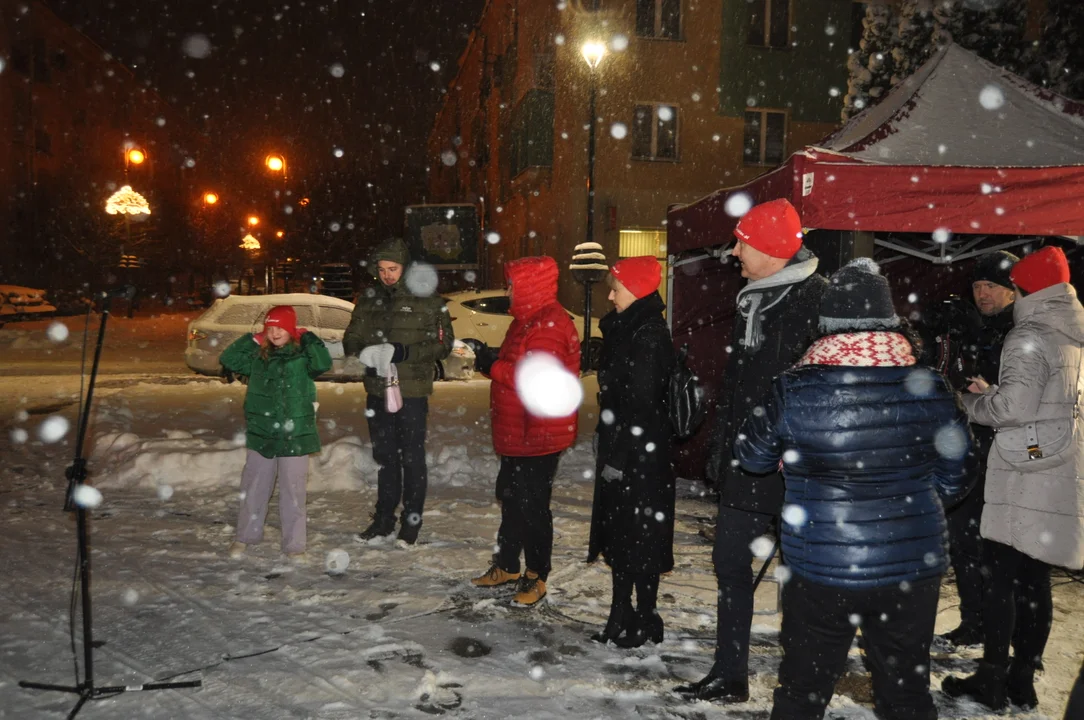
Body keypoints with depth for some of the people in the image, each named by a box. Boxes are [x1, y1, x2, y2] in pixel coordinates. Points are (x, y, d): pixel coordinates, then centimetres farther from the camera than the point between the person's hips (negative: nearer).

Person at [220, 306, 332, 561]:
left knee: (293, 491, 3)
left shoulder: (303, 355, -3)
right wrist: (252, 340, -2)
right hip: (261, 433, 3)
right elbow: (229, 360, 3)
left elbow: (323, 364, -19)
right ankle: (245, 536, 28)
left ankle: (294, 544, 12)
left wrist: (309, 339, -12)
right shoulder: (258, 356, 7)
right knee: (254, 487, 13)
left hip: (295, 433, -3)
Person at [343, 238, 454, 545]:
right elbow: (350, 339, 11)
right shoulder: (369, 300, 8)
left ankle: (412, 522, 17)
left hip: (412, 392, -5)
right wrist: (365, 354, -14)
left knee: (412, 458, 4)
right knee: (384, 456, 16)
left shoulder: (428, 300, -6)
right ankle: (384, 519, 28)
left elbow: (443, 343, -8)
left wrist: (403, 352, -22)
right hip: (377, 390, 5)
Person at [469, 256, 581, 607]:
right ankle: (506, 566, 35)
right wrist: (488, 357, 0)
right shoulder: (528, 320, 14)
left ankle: (537, 577, 15)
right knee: (511, 497, 20)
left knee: (532, 505, 0)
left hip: (539, 435, -11)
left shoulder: (549, 327, -21)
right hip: (517, 432, 11)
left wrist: (492, 365, -19)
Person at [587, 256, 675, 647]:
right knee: (618, 535, 15)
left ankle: (645, 620, 14)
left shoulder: (649, 337, -17)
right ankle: (622, 617, 26)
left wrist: (619, 457, -20)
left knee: (639, 538, 1)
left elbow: (641, 405, -21)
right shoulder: (629, 331, 12)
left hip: (640, 456, -10)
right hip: (621, 450, 10)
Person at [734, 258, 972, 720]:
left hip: (820, 574, -2)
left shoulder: (793, 392, -13)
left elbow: (752, 457, 3)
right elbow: (952, 483, 4)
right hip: (913, 570, 2)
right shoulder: (931, 390, -7)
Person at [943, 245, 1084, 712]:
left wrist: (972, 403, -1)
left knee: (1000, 576, -1)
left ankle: (991, 678, 4)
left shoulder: (1030, 337, -11)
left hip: (1026, 476, -8)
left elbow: (1015, 407, -18)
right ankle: (1023, 678, 17)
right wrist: (991, 393, 16)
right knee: (1034, 579, 11)